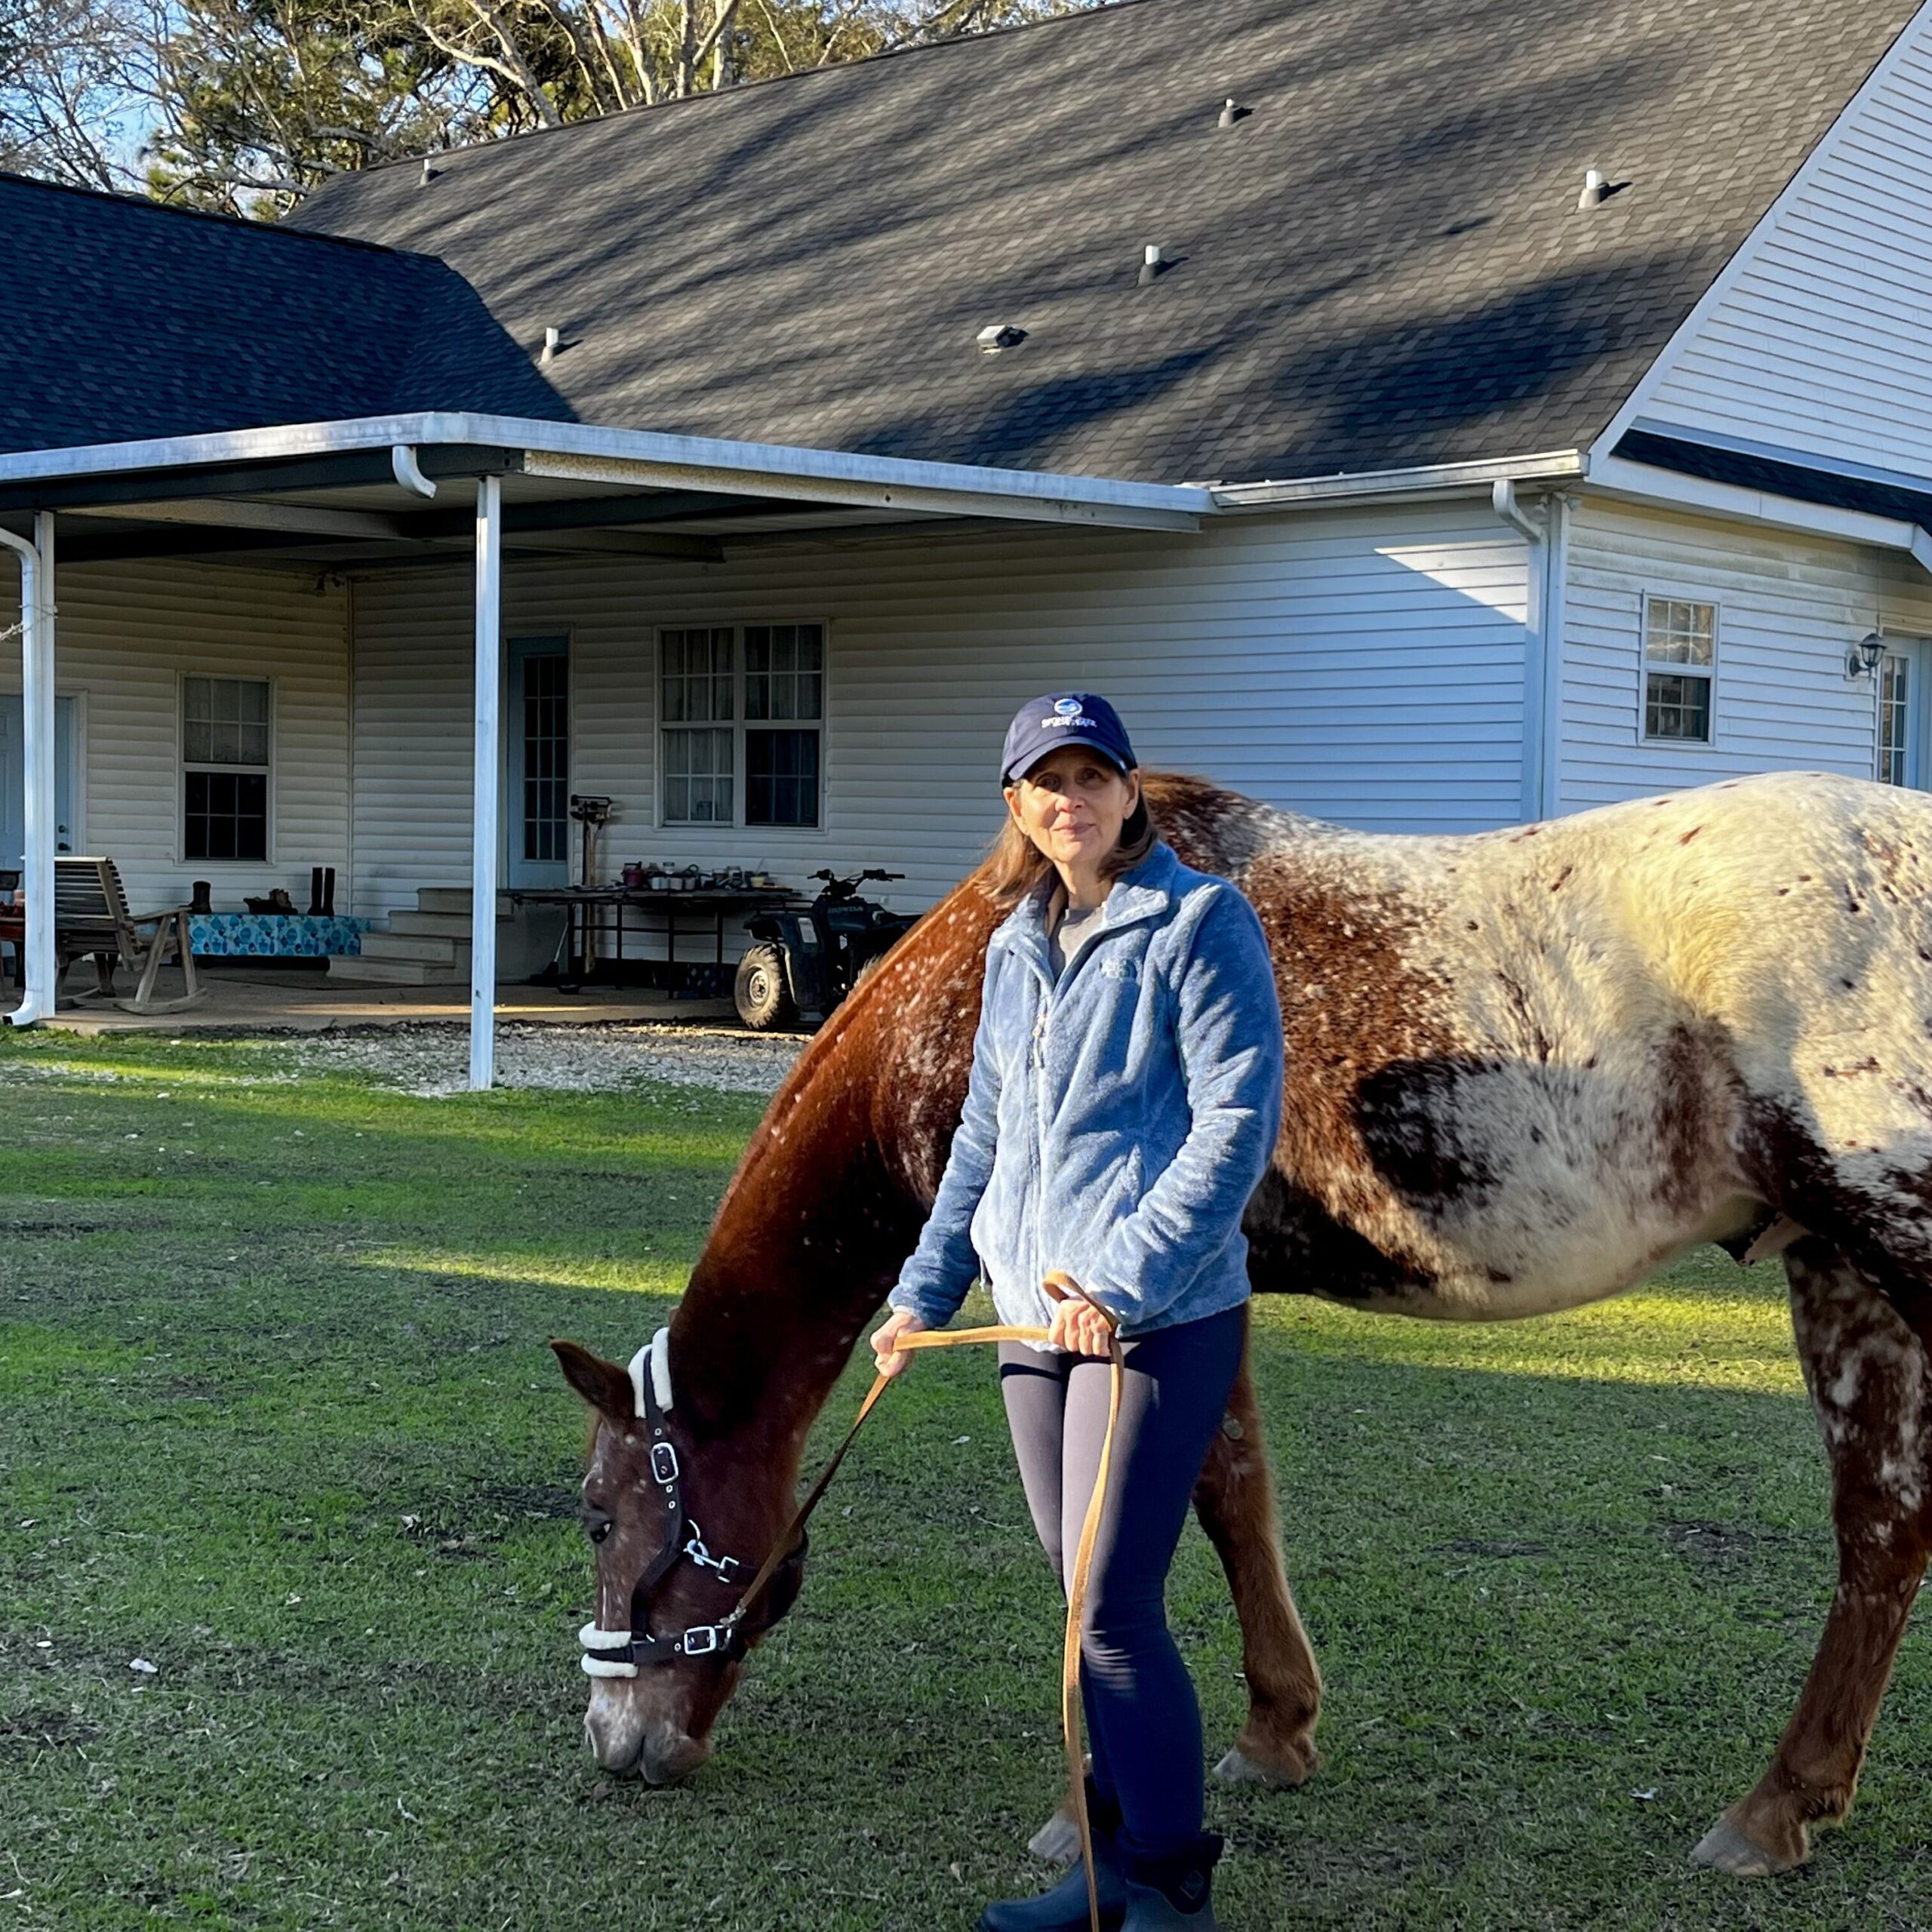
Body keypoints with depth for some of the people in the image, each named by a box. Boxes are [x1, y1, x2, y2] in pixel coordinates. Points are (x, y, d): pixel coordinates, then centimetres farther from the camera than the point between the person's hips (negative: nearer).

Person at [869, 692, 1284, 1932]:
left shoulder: (1200, 921, -8)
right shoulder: (1016, 946, 13)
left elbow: (1239, 1123, -15)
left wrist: (1126, 1280, -20)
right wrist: (925, 1294, 21)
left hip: (1162, 1321, -7)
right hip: (1039, 1314, 7)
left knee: (1113, 1612, -7)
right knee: (1089, 1606, 14)